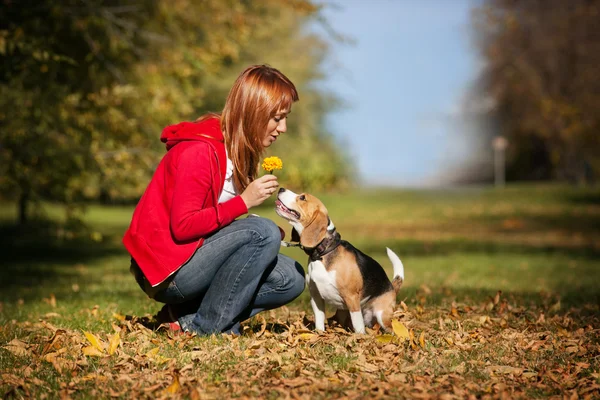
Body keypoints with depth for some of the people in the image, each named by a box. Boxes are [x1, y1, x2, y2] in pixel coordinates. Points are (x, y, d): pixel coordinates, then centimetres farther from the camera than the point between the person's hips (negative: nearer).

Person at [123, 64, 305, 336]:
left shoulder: (236, 151, 10)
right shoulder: (200, 150, -19)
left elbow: (217, 222, 10)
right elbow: (182, 226, -24)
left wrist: (272, 236, -6)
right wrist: (244, 201, -23)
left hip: (194, 258, 9)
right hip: (165, 272, -9)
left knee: (291, 279, 0)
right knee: (263, 232, -24)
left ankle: (188, 317, -1)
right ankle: (205, 328, -15)